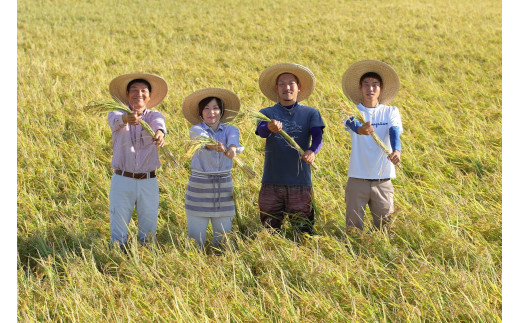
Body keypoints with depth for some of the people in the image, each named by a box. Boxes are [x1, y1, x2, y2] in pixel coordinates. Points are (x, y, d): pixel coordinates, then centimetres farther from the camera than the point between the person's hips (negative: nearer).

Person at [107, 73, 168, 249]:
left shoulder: (154, 116, 6)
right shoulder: (116, 115, 2)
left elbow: (158, 123, -19)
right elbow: (115, 120, -24)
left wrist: (159, 132, -45)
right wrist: (126, 119, -49)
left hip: (148, 182, 2)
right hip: (122, 180, -1)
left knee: (148, 231, 7)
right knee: (118, 232, 0)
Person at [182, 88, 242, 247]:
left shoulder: (230, 130, 5)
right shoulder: (196, 129, -1)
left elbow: (233, 141, -19)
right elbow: (202, 138, -25)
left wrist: (232, 149, -43)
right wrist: (215, 146, -48)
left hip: (224, 185, 2)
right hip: (199, 185, -2)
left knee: (223, 235, 5)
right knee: (196, 238, -3)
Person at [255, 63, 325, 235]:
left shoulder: (310, 113, 8)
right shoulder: (267, 113, 7)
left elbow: (318, 137, -7)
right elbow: (261, 132, -13)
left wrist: (312, 151, -30)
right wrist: (270, 128, -38)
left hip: (301, 183, 0)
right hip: (271, 182, 1)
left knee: (304, 230, -1)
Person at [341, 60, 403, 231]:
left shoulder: (391, 112, 6)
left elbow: (395, 131, -14)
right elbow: (351, 124, -22)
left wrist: (396, 150, -36)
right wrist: (360, 129, -47)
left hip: (383, 180, 1)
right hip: (357, 179, -1)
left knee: (385, 228, 5)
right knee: (353, 228, 1)